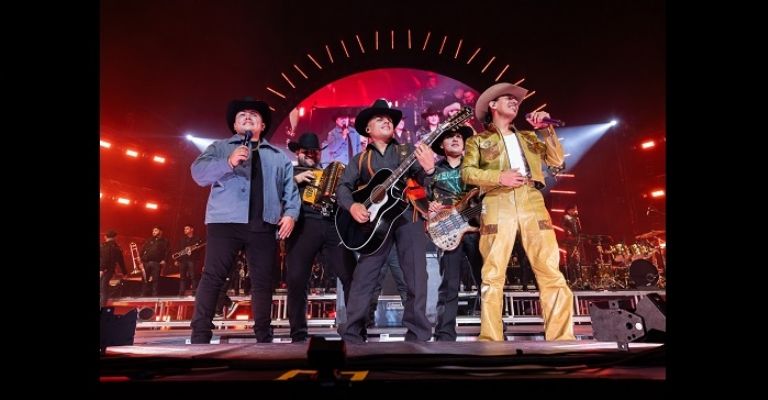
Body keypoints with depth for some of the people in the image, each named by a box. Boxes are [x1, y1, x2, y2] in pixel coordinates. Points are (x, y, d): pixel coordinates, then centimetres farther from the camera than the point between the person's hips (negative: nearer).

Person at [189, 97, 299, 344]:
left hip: (264, 226, 2)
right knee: (213, 277, -6)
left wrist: (290, 214, -3)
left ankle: (264, 337, 14)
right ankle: (200, 336, 0)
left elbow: (290, 190, 14)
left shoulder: (279, 156, 22)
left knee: (263, 282, 4)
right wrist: (229, 163, -17)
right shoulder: (221, 147, 15)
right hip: (226, 221, -2)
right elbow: (198, 172, -1)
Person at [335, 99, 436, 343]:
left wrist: (428, 169, -21)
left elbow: (420, 180, 2)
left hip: (408, 215, 0)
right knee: (363, 278, -3)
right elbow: (343, 187, 8)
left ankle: (417, 336, 10)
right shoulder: (361, 159, 14)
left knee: (416, 279, -2)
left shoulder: (408, 151, 13)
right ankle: (352, 336, 8)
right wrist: (352, 206, -12)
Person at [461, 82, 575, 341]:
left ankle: (561, 339, -1)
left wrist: (546, 130, 11)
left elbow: (558, 162, 20)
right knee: (493, 274, -8)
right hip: (498, 205, -3)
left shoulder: (528, 137, 30)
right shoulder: (478, 140, 18)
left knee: (552, 272, -6)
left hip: (532, 203, 4)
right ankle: (491, 340, -4)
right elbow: (466, 172, 3)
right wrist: (499, 177, -11)